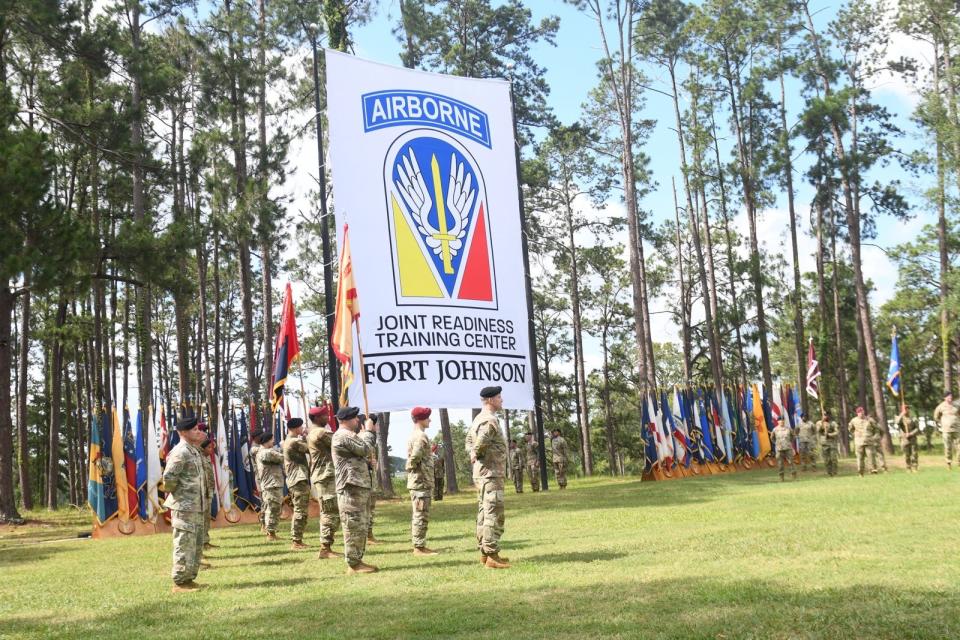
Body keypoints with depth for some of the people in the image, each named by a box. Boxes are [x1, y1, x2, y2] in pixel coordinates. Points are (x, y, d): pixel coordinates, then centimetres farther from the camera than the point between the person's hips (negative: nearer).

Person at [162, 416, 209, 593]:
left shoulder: (195, 450, 14)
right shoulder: (180, 452, -16)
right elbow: (168, 477, -23)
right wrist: (171, 492, -8)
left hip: (197, 506, 10)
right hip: (184, 506, -10)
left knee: (197, 544, 15)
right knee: (185, 545, -4)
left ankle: (189, 579, 23)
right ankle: (180, 582, 2)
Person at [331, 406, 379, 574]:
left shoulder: (350, 435, 21)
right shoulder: (343, 436, -14)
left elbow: (366, 451, 23)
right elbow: (366, 449, -19)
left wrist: (371, 432, 16)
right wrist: (369, 431, -4)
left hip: (360, 487, 11)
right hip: (351, 489, -11)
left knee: (361, 527, 15)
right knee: (354, 528, -8)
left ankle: (357, 560, 21)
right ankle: (353, 564, -4)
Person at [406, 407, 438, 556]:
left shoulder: (414, 436, 16)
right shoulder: (421, 436, -16)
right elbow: (415, 457, -26)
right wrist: (412, 468, -10)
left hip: (418, 482, 10)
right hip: (421, 481, -10)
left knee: (417, 515, 14)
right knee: (421, 515, -7)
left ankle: (419, 545, 20)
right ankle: (419, 547, -4)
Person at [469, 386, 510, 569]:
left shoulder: (478, 418, 15)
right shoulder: (490, 420, -18)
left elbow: (469, 441, 21)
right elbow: (480, 444, -29)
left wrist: (473, 454, 4)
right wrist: (477, 455, -8)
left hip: (481, 474, 10)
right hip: (491, 473, -10)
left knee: (484, 513, 14)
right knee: (494, 514, -9)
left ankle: (485, 552, 20)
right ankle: (492, 556, -9)